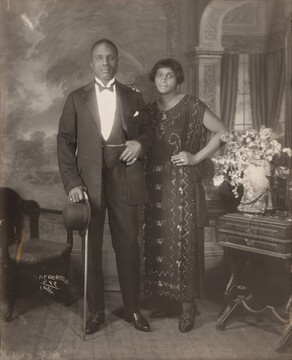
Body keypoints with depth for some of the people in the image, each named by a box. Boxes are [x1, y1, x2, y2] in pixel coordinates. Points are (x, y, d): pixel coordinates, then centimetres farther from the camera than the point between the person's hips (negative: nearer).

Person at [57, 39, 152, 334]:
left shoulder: (133, 97, 11)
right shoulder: (76, 98, 8)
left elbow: (147, 130, 17)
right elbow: (65, 141, 3)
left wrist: (140, 143, -7)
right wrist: (71, 182, -8)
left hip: (124, 179, 1)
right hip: (88, 181, 0)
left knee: (128, 244, 4)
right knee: (91, 246, 5)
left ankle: (132, 307, 18)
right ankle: (95, 310, 18)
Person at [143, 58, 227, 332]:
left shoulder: (191, 106, -3)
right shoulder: (149, 109, 13)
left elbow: (222, 132, -2)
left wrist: (196, 157, -9)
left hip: (182, 185, -5)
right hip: (155, 185, 5)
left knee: (183, 242, -4)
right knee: (157, 243, 7)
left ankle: (187, 305, 8)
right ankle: (165, 300, 19)